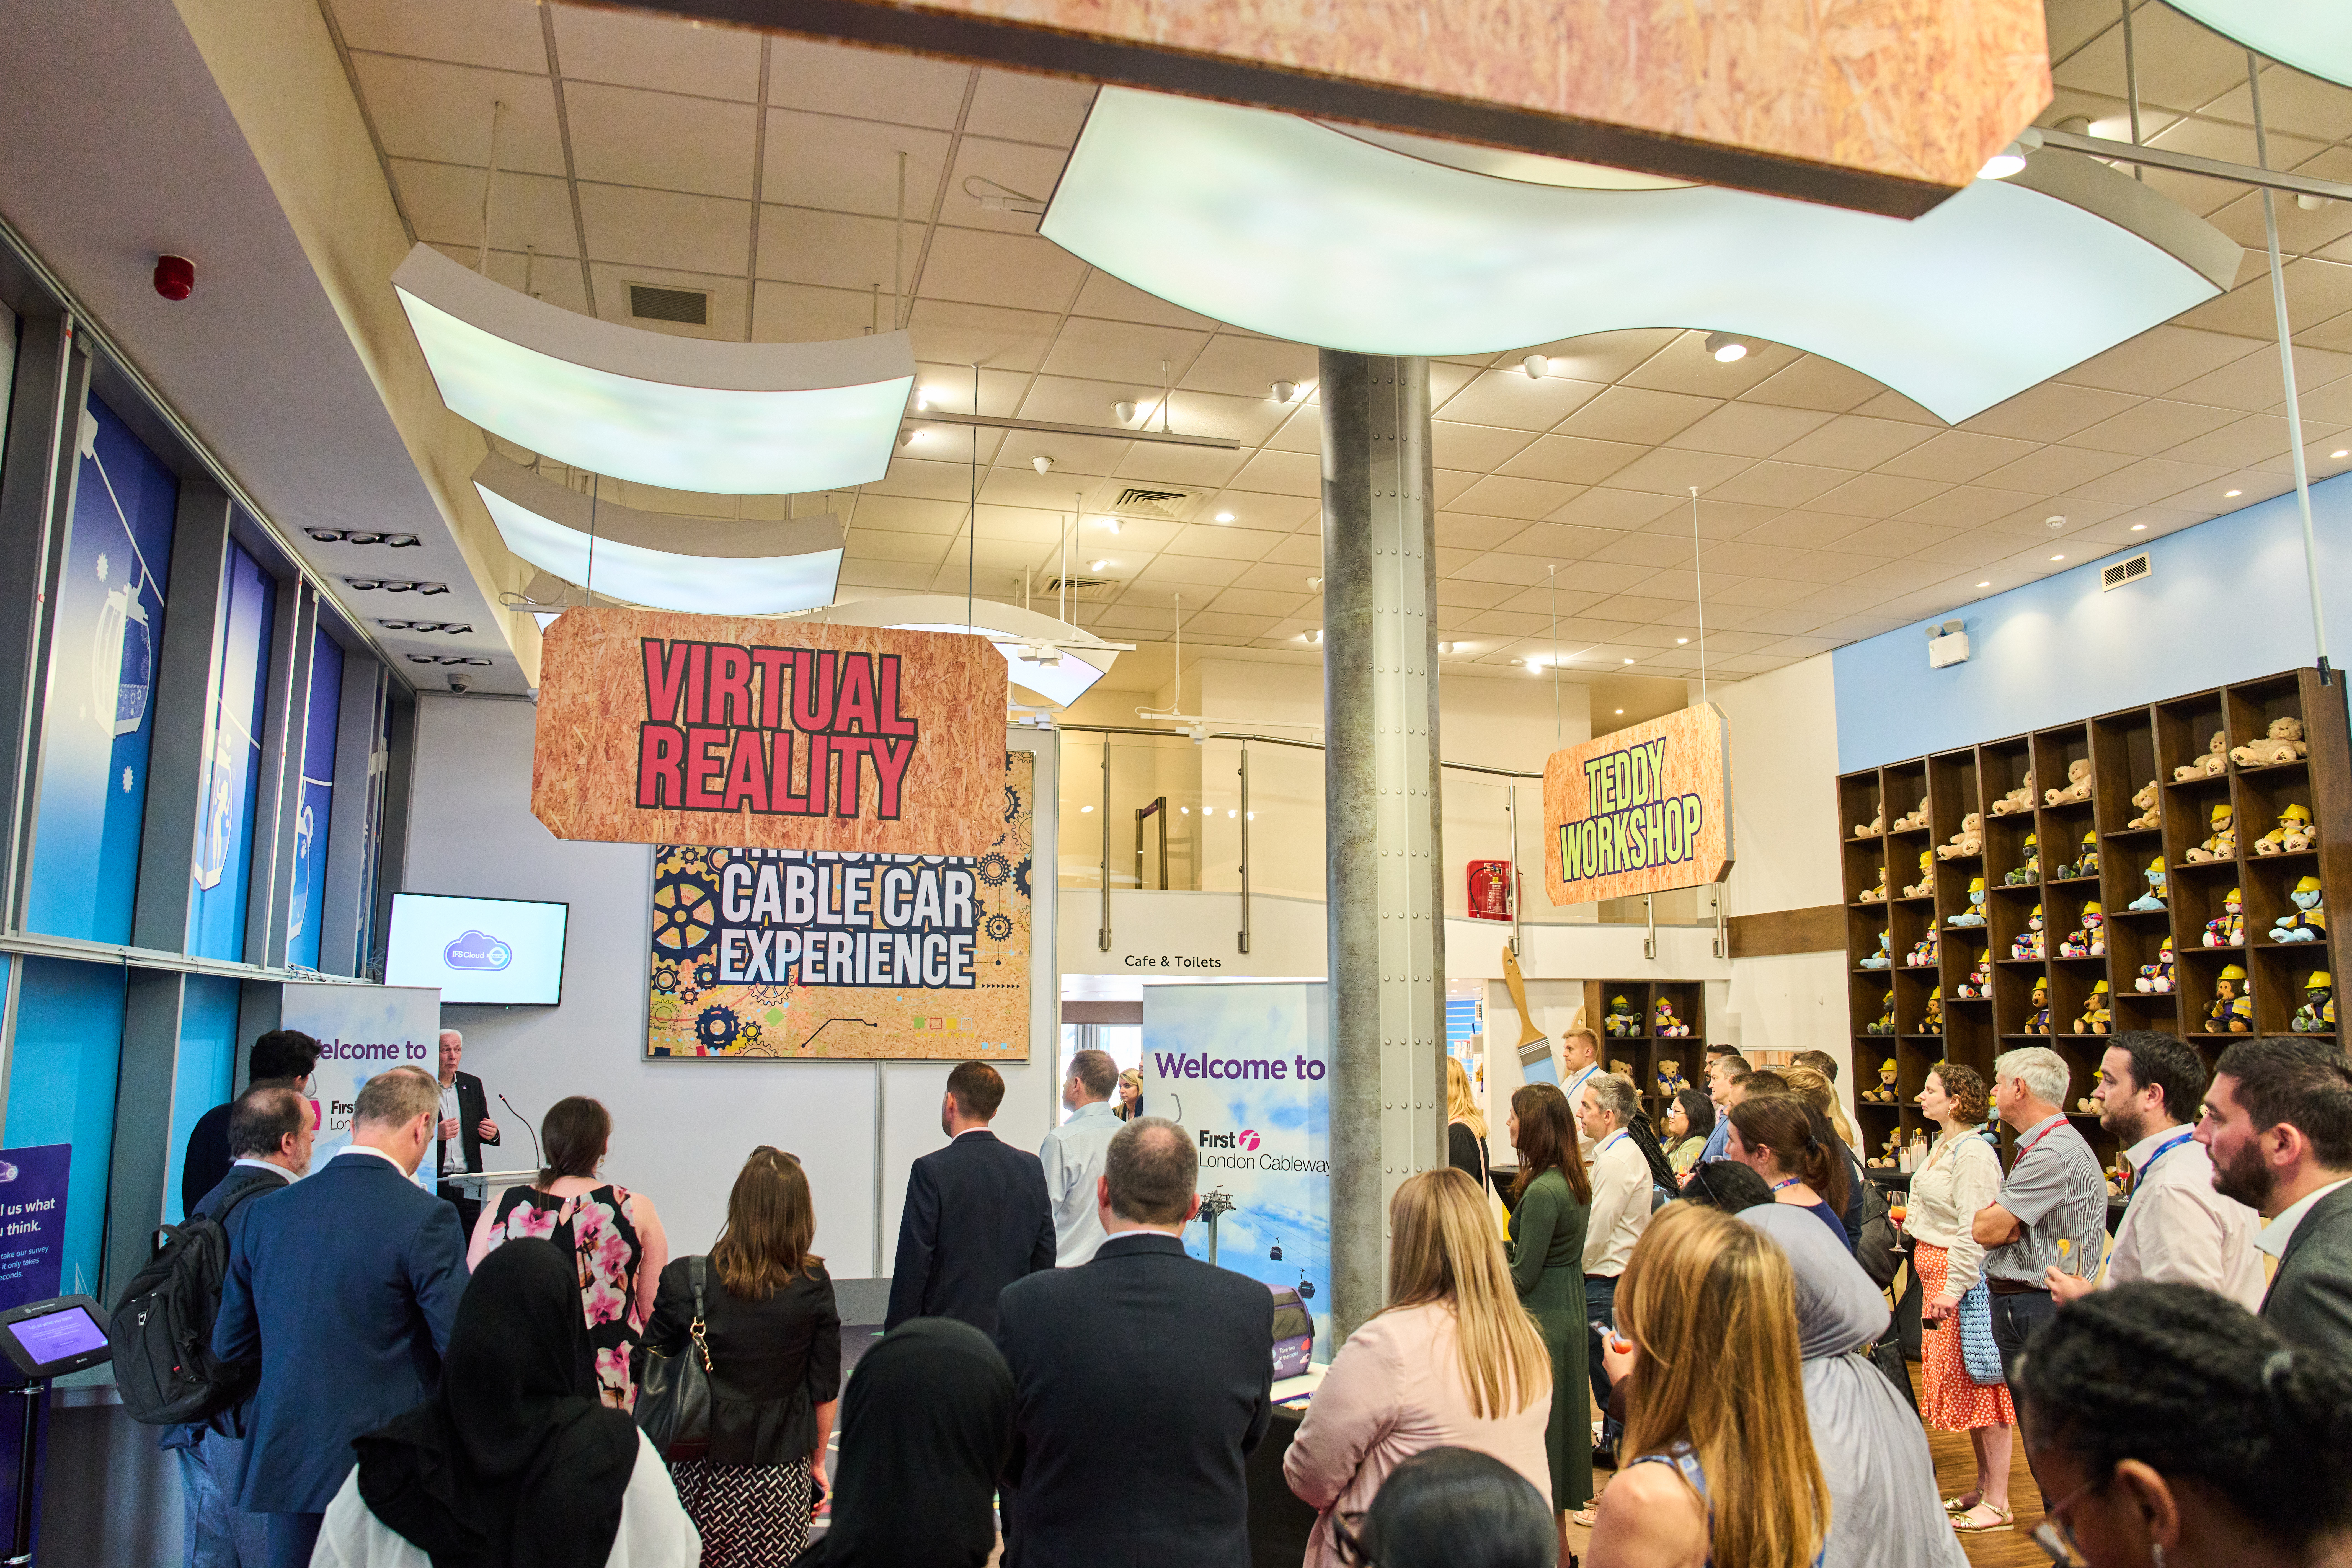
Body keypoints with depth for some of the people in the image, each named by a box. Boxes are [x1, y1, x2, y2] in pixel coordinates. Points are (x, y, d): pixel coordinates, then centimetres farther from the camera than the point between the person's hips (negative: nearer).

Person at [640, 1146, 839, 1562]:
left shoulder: (686, 1281, -10)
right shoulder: (814, 1286, -8)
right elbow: (825, 1390, 0)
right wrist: (817, 1461, 14)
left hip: (701, 1474, 0)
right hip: (780, 1478, 1)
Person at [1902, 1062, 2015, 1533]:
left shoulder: (1974, 1152, -18)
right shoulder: (1943, 1145, 12)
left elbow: (1976, 1229, -22)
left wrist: (1955, 1288, -23)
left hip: (1963, 1275, -10)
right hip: (1937, 1273, 10)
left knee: (1981, 1387, -2)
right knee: (1959, 1383, 16)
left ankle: (1997, 1503, 6)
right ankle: (1982, 1485, 28)